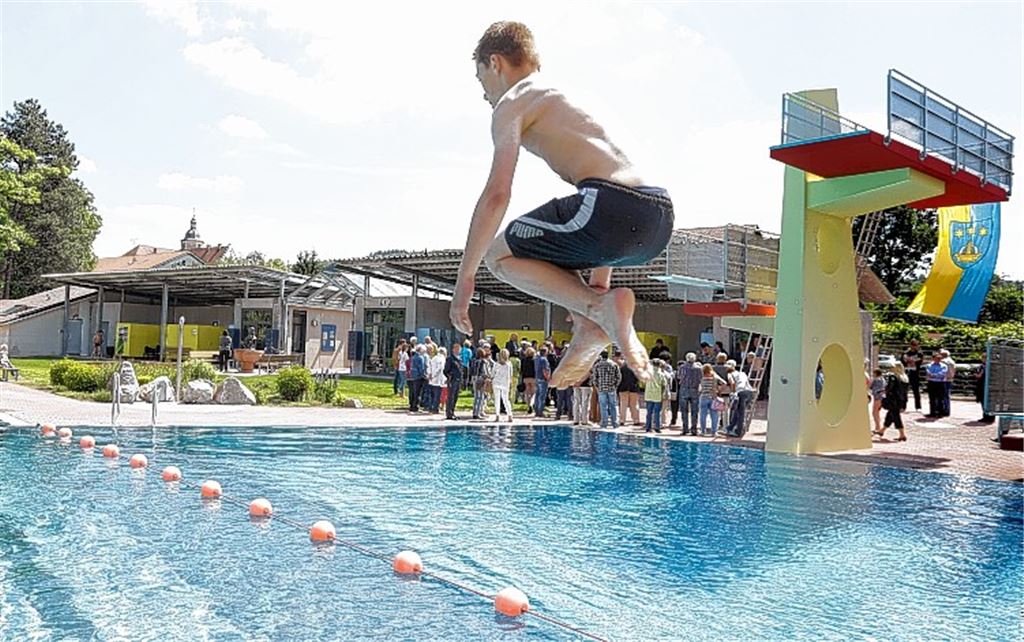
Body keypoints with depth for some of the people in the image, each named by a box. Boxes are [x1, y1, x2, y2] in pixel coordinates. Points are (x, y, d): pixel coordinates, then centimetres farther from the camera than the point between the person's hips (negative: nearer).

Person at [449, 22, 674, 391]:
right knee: (548, 254, 32)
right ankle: (592, 323, 9)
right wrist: (597, 283, 38)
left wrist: (465, 276, 1)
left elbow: (497, 195, -5)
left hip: (609, 207, -9)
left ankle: (599, 307, -7)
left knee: (499, 256, 10)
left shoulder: (512, 103, 9)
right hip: (659, 221, 9)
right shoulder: (562, 98, 34)